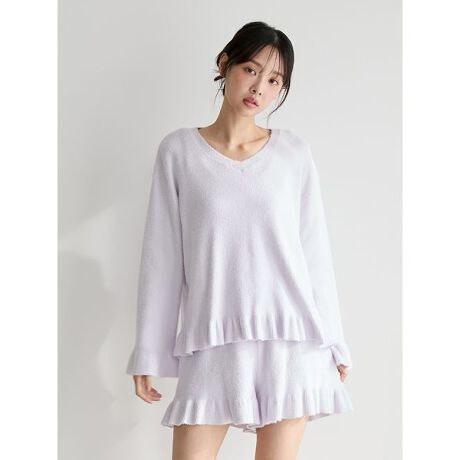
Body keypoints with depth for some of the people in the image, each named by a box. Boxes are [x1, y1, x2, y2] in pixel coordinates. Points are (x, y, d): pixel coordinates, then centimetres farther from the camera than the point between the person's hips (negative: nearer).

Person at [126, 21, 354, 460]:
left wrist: (332, 343, 7)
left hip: (291, 341, 1)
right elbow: (162, 255, 2)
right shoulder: (179, 150, 2)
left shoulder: (294, 152, 5)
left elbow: (314, 251, 7)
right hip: (213, 343, -1)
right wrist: (149, 352, 2)